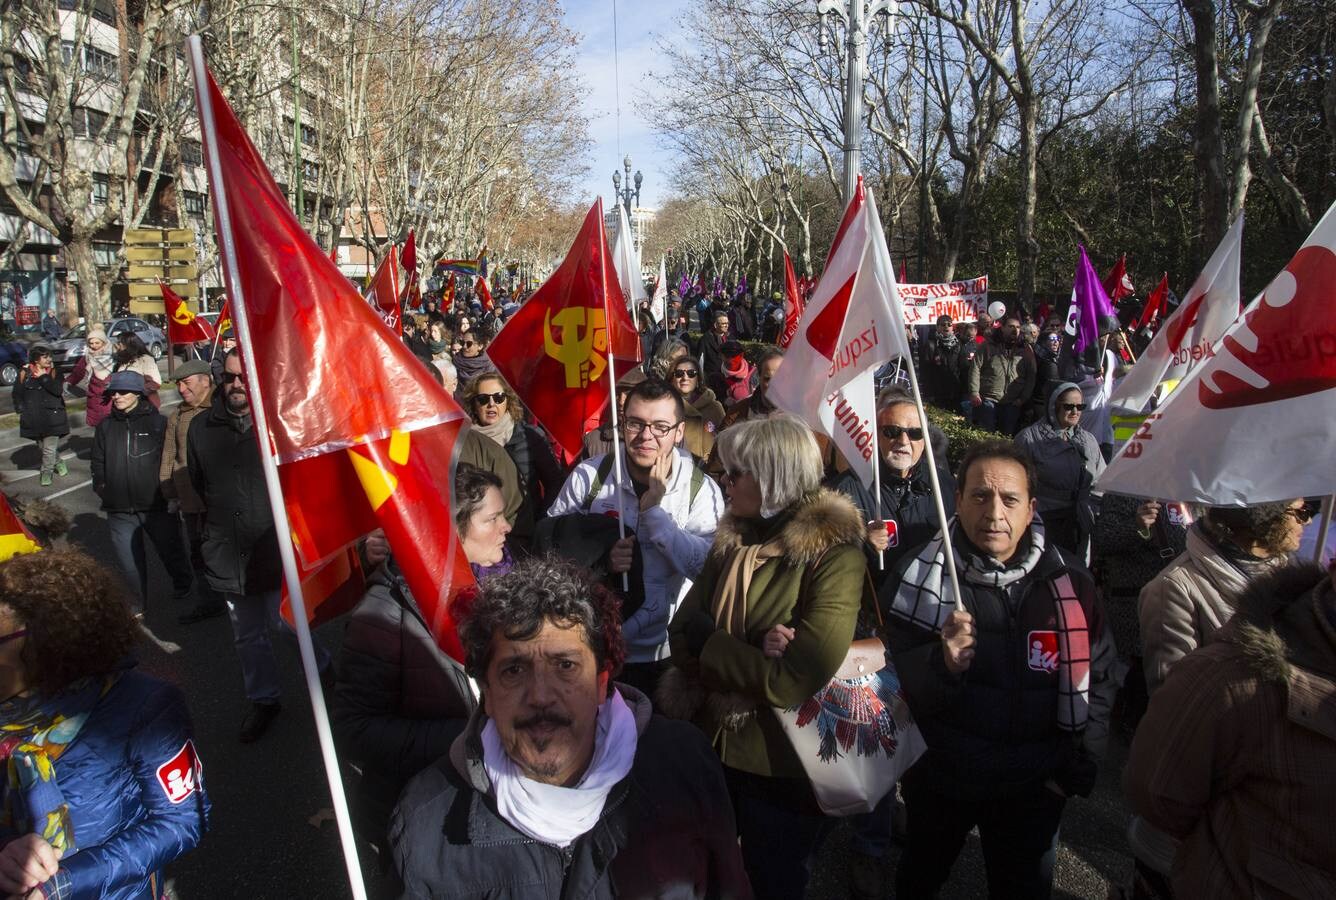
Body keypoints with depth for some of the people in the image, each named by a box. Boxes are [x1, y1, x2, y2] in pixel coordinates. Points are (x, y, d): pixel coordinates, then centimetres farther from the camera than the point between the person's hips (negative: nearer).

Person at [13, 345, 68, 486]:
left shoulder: (53, 371, -2)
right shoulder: (25, 373, -2)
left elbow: (58, 391, -16)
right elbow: (17, 393, 6)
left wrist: (44, 377, -16)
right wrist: (21, 410, -1)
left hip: (52, 417, -2)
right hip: (33, 418, 2)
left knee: (49, 448, -6)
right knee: (42, 446, 14)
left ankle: (46, 471, 10)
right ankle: (58, 463, 36)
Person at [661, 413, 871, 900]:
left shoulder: (835, 555, -21)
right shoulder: (732, 541, 0)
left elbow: (793, 682, -28)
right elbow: (682, 636, -6)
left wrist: (708, 638, -19)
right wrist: (751, 653, -23)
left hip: (782, 768, -6)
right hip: (713, 748, 6)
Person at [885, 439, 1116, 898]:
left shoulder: (1068, 581, -9)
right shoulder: (921, 576, -15)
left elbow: (1098, 677, 2)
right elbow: (895, 681, -14)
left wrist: (1079, 766, -1)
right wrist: (943, 664, -34)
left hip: (1034, 789, 1)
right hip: (939, 778, 0)